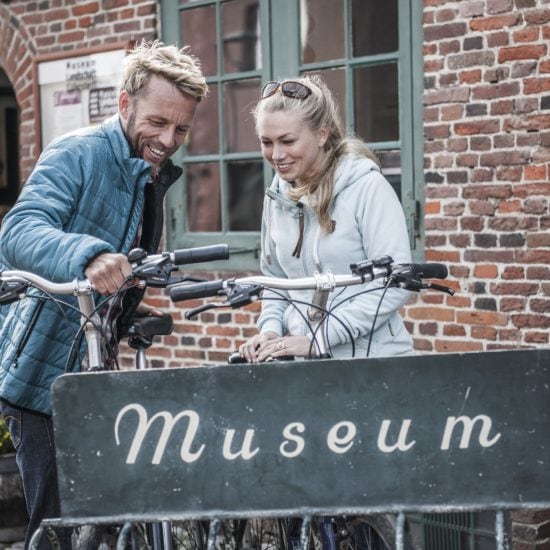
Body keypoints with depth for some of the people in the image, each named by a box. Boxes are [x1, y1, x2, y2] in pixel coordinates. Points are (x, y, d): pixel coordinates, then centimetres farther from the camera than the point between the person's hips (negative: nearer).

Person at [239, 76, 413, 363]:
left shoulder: (367, 187, -9)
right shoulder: (278, 197, 8)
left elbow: (394, 284, -14)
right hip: (305, 362, 4)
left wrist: (316, 339, -17)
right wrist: (270, 329, -1)